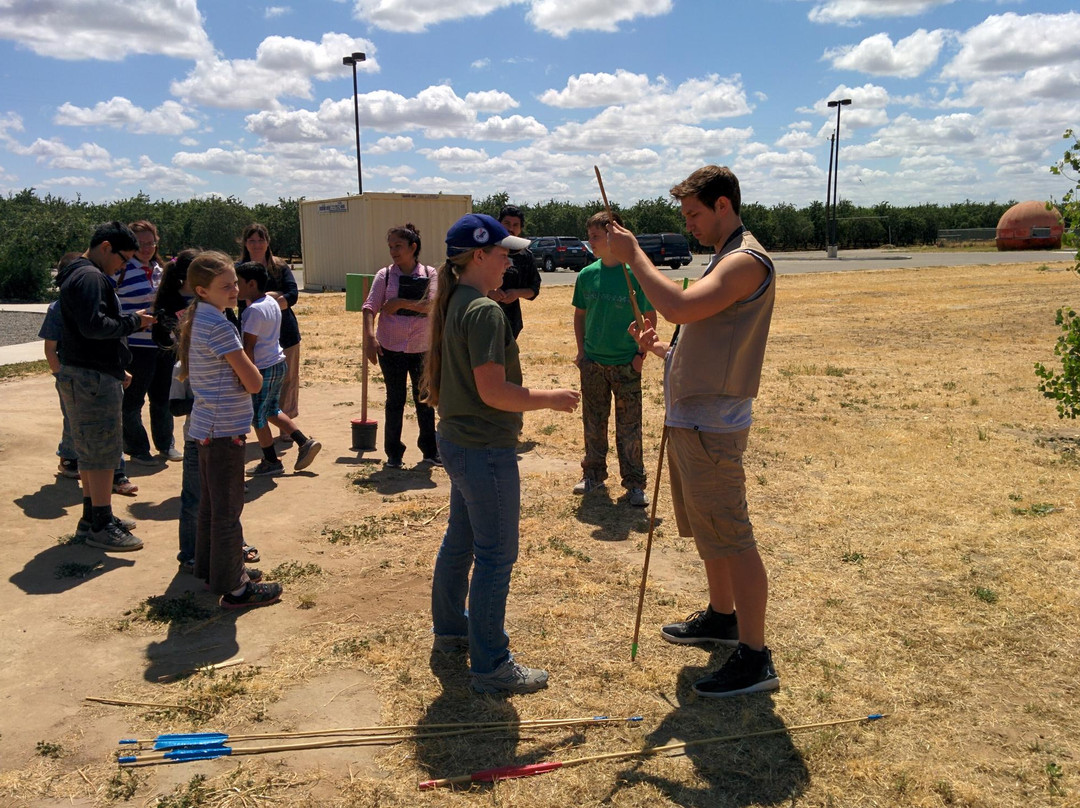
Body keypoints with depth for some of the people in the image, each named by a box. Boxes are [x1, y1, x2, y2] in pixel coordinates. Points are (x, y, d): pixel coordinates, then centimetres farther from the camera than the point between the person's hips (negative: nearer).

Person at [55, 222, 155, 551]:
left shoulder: (83, 275, 19)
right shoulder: (89, 277, -15)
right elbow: (94, 326, -25)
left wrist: (132, 321, 8)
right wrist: (134, 321, -13)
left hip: (86, 375, 11)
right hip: (92, 377, -11)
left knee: (91, 452, 17)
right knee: (102, 452, -5)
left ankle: (93, 517, 26)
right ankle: (101, 526, 1)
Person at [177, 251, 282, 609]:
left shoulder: (195, 320, 9)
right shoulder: (218, 326, -19)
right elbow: (253, 383, -19)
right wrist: (252, 371, 0)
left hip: (206, 425, 10)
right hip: (225, 428, -10)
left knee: (211, 502, 20)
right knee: (228, 509, -2)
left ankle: (210, 568, 33)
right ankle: (233, 587, 7)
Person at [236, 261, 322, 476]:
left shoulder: (254, 310, -19)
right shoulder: (272, 302, 9)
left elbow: (248, 346, -21)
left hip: (263, 369, -9)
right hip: (278, 363, 9)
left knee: (258, 416, 6)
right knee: (271, 411, 22)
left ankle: (271, 462, 16)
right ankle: (305, 442, 19)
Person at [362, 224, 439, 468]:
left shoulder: (430, 274, -2)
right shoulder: (385, 275, -1)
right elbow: (370, 307, -8)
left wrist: (401, 303, -18)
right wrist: (370, 337, -22)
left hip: (422, 348, 0)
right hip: (391, 348, 0)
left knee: (424, 401, 10)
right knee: (395, 401, 8)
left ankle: (430, 452, 23)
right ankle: (393, 453, 19)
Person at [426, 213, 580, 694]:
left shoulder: (453, 305, 9)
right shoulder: (485, 312, -20)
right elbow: (492, 390, -25)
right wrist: (551, 399, -14)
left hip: (457, 440, 10)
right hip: (486, 449, -10)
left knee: (460, 541, 23)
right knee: (496, 556, -1)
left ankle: (449, 628, 40)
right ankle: (491, 666, 9)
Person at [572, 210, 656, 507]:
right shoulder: (587, 275, 1)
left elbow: (650, 318, -3)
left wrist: (641, 353, -8)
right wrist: (581, 351, 6)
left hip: (626, 364, -4)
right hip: (592, 363, 4)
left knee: (629, 427, 3)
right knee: (593, 423, 14)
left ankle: (634, 483, 15)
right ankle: (594, 474, 29)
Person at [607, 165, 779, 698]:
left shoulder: (747, 260, -15)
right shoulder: (725, 260, 18)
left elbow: (679, 307, -30)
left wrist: (633, 255, -18)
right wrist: (663, 350, 5)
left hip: (711, 424, -11)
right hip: (690, 417, 11)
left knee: (731, 538, -5)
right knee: (708, 532, 21)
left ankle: (754, 658, 4)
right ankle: (721, 617, 38)